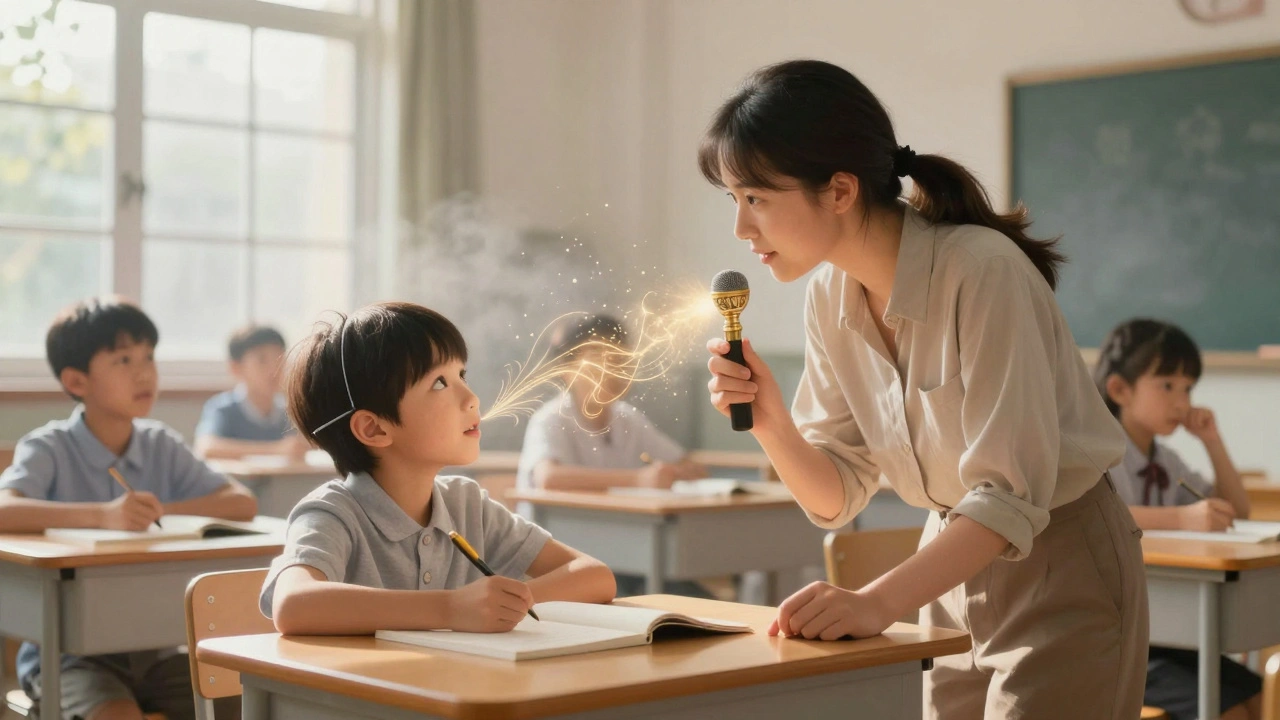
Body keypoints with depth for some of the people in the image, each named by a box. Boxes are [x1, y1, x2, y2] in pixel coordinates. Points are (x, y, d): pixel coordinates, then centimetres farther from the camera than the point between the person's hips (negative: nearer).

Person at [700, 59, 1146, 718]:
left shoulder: (981, 270, -26)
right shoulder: (830, 295, -4)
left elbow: (1012, 495, -29)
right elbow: (837, 496, -2)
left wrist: (878, 601, -39)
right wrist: (770, 422, -20)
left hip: (1060, 567, -6)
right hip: (956, 562, 6)